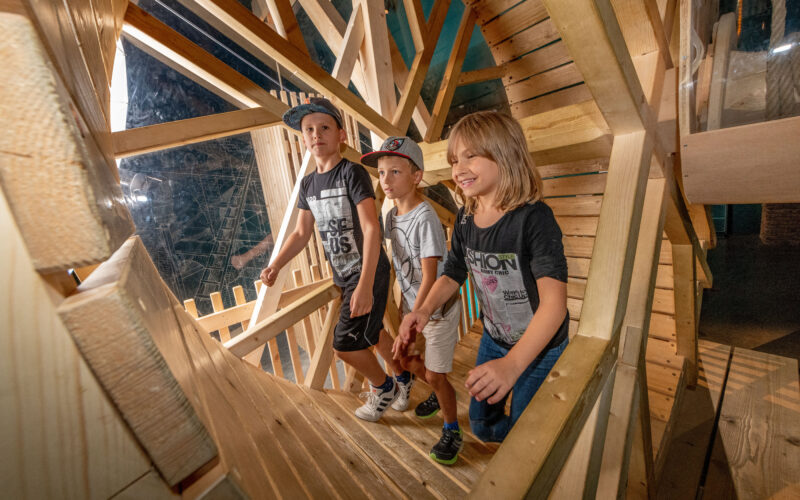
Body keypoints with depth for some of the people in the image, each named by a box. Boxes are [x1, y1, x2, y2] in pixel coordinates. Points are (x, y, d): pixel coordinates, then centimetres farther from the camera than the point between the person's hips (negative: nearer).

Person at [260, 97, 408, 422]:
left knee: (345, 344, -4)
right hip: (342, 275, 7)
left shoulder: (352, 173, -15)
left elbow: (371, 229, -23)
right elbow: (301, 233, 12)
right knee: (371, 332, 20)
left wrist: (365, 285, -29)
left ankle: (383, 387, 26)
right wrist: (275, 266, -2)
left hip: (369, 272, -7)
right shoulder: (308, 183, 7)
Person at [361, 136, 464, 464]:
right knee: (404, 358, 19)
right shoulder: (392, 215, -1)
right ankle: (442, 393, 49)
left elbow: (430, 279, -27)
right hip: (413, 303, 8)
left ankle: (452, 430, 34)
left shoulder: (425, 218, -25)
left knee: (434, 375, 4)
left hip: (438, 306, -7)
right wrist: (405, 303, 14)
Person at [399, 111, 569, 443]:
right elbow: (452, 275, -1)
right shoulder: (465, 219, -10)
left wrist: (512, 364, -47)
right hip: (493, 339, 6)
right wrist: (425, 309, -18)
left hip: (540, 347, -6)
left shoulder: (534, 218, -29)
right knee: (482, 425, 25)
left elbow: (554, 303, -36)